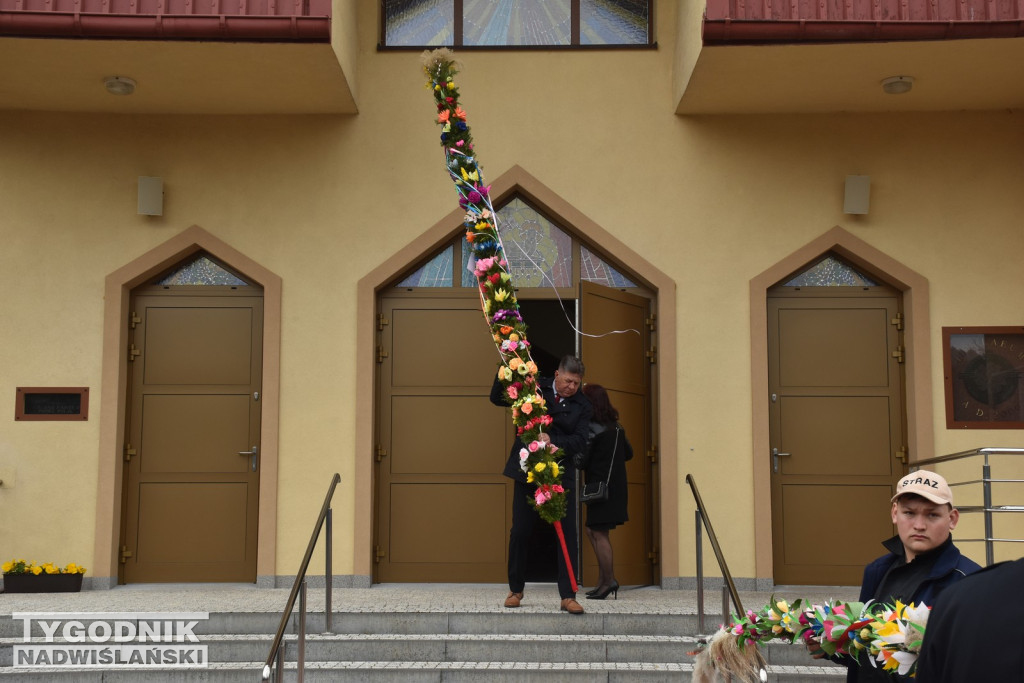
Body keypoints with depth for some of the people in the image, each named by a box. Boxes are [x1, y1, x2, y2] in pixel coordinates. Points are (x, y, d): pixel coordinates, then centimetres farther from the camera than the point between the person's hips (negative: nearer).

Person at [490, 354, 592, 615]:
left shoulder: (582, 405, 1)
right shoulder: (535, 388, 1)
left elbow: (580, 441, -8)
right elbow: (497, 398, 4)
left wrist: (552, 440, -25)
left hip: (561, 474, 0)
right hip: (527, 471, 0)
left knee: (567, 534, -3)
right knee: (519, 532, 5)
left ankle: (568, 596, 4)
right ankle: (516, 590, 22)